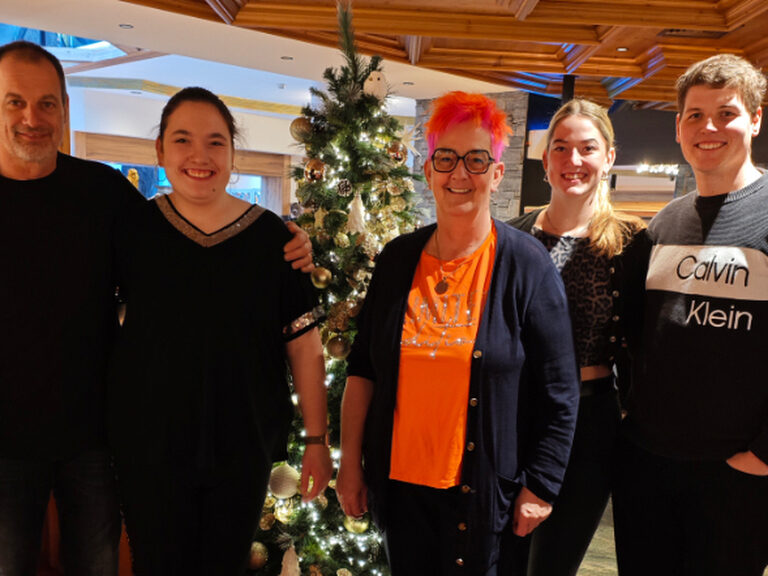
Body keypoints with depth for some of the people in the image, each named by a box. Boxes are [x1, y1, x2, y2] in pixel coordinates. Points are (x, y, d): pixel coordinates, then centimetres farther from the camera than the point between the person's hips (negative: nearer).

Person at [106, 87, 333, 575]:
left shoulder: (271, 237, -6)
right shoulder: (133, 230, -4)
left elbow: (305, 346, -4)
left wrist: (317, 440, -3)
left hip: (244, 448, 0)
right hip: (148, 447, 1)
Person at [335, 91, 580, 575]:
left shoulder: (527, 264, -9)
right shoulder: (398, 258, 1)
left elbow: (558, 394, -7)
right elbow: (363, 366, 5)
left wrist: (539, 488, -6)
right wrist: (350, 462, 5)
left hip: (482, 488, -3)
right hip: (398, 479, 4)